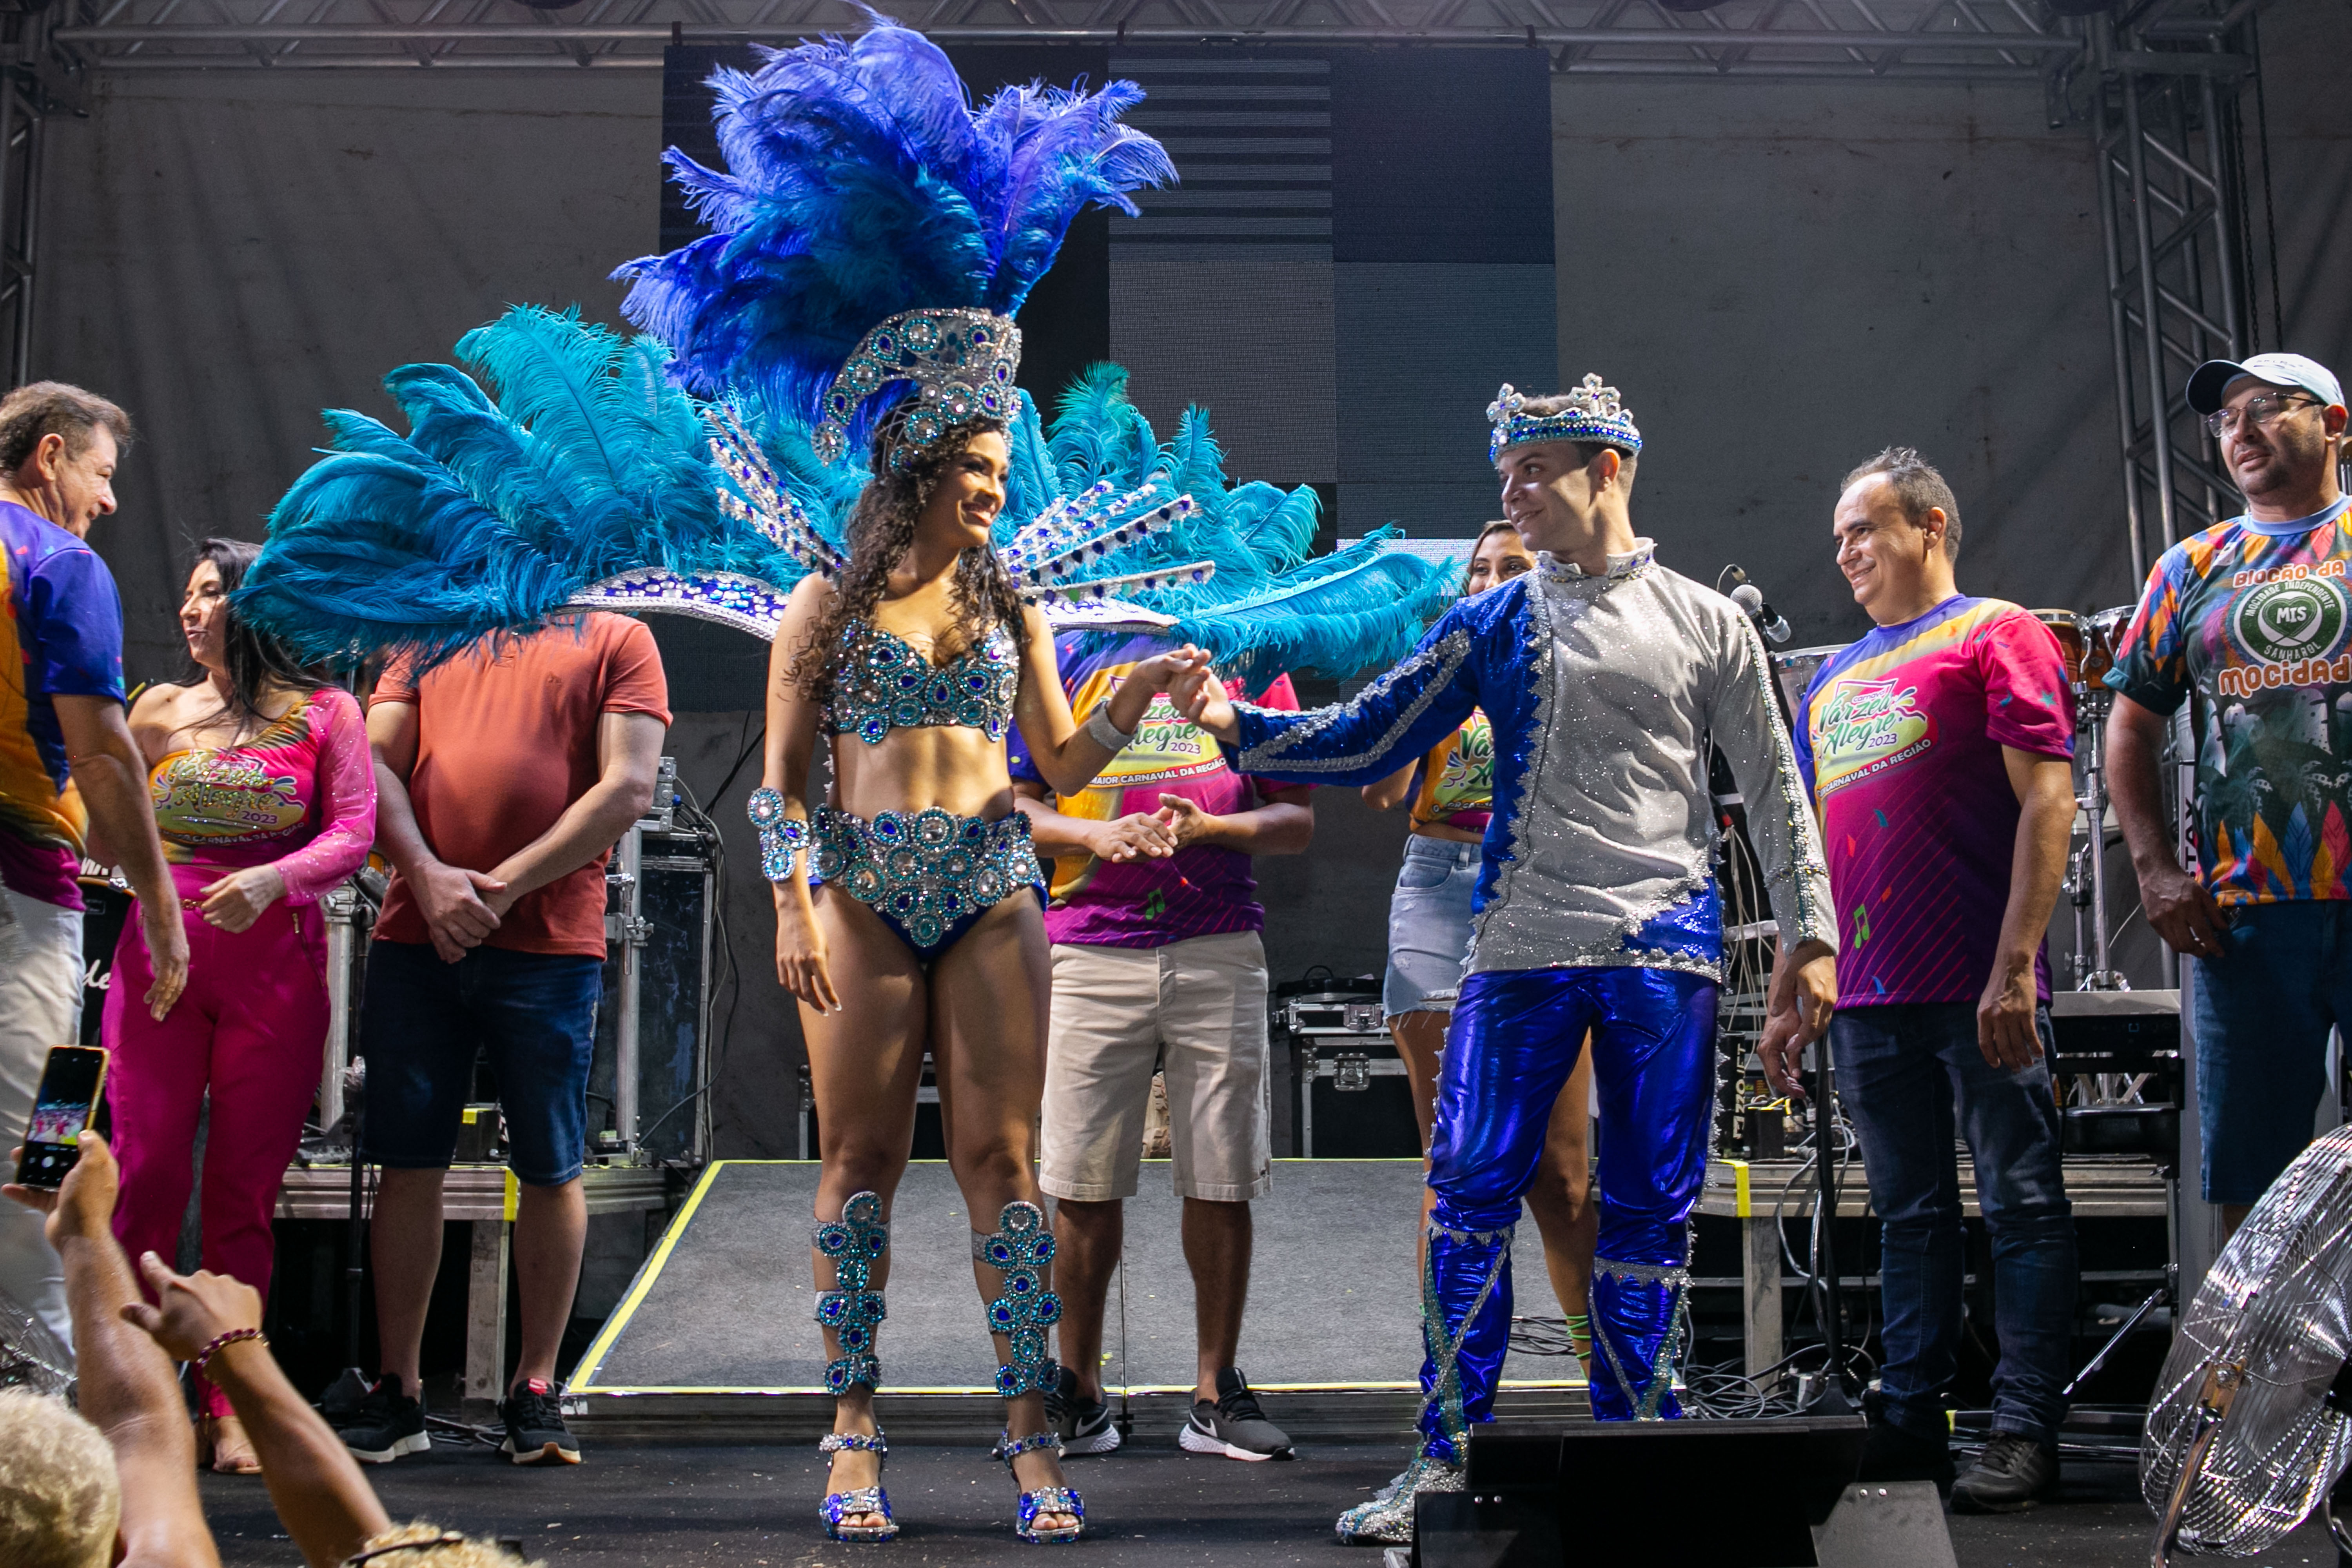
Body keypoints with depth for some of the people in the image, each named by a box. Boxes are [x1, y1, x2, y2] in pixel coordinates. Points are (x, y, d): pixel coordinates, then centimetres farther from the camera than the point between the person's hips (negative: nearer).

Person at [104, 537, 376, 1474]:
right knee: (146, 1174, -5)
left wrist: (273, 878, -19)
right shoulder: (161, 709, 14)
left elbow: (355, 830, -4)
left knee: (244, 1189, 1)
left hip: (275, 967, -2)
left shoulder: (325, 713, 6)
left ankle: (228, 1407, 7)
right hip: (159, 956, 2)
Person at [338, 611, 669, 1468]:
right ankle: (396, 1392, 13)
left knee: (551, 1168, 2)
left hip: (551, 943, -2)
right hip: (417, 936, 3)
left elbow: (628, 788, -3)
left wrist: (503, 886, -10)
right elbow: (375, 763, 9)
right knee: (409, 1162, 3)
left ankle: (535, 1391, 13)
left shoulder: (619, 639, 8)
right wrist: (427, 876, -9)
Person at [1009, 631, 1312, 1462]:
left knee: (1221, 1182, 2)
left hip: (1220, 951, 1)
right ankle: (1079, 1397, 14)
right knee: (1084, 1184, 1)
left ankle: (1216, 1395, 14)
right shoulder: (1070, 657, 11)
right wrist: (1095, 835, -11)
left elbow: (1297, 821, 9)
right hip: (1091, 950, 0)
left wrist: (1206, 827, -10)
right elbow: (1012, 804, 8)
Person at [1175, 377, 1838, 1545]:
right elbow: (1365, 743, 7)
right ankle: (1448, 1458, 4)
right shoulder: (1491, 624, 10)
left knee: (1650, 1207, 4)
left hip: (1664, 945, 0)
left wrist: (1810, 935, 5)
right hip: (1522, 945, 1)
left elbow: (1772, 788, 10)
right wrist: (1237, 724, -7)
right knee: (1470, 1194, -5)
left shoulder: (1705, 622, 8)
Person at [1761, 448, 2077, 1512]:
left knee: (2022, 1205, -2)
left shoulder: (1997, 635, 1)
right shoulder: (1832, 681, 21)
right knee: (1909, 1214, 10)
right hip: (1868, 995, 7)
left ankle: (2026, 1432, 1)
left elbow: (2047, 801, -9)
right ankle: (1909, 1420, 16)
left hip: (1981, 991, -7)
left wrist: (2015, 963, -17)